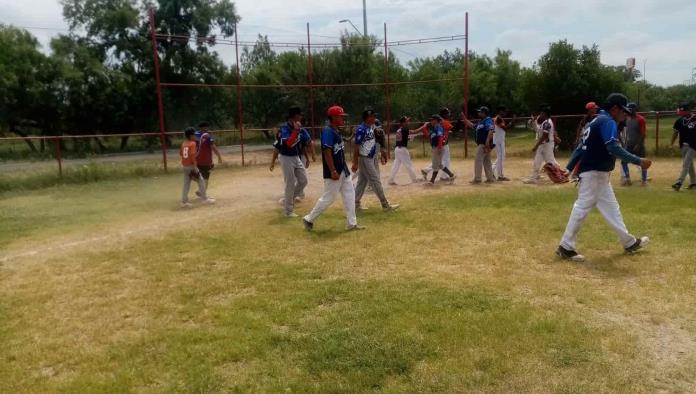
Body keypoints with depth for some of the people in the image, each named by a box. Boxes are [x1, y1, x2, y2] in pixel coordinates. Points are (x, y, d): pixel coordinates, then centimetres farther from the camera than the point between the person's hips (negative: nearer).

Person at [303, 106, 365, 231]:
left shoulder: (336, 131, 13)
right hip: (334, 171, -10)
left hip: (343, 170, 10)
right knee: (328, 198, -2)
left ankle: (352, 223, 15)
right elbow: (327, 152, -23)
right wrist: (333, 171, -25)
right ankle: (309, 219, 13)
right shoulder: (328, 131, -17)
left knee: (349, 194, 9)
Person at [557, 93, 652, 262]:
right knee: (582, 208, -8)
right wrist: (639, 161, -24)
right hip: (594, 173, -11)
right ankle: (566, 247, -4)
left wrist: (569, 169, 16)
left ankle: (629, 242, 26)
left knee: (611, 208, 16)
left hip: (599, 174, 11)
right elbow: (614, 148, -26)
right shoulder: (607, 121, -13)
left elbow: (581, 148, 16)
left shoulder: (597, 121, 18)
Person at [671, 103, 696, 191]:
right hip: (683, 146, 6)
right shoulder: (679, 121, 4)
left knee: (685, 164, -12)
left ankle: (679, 183, -15)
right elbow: (675, 133, 12)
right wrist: (671, 145, 7)